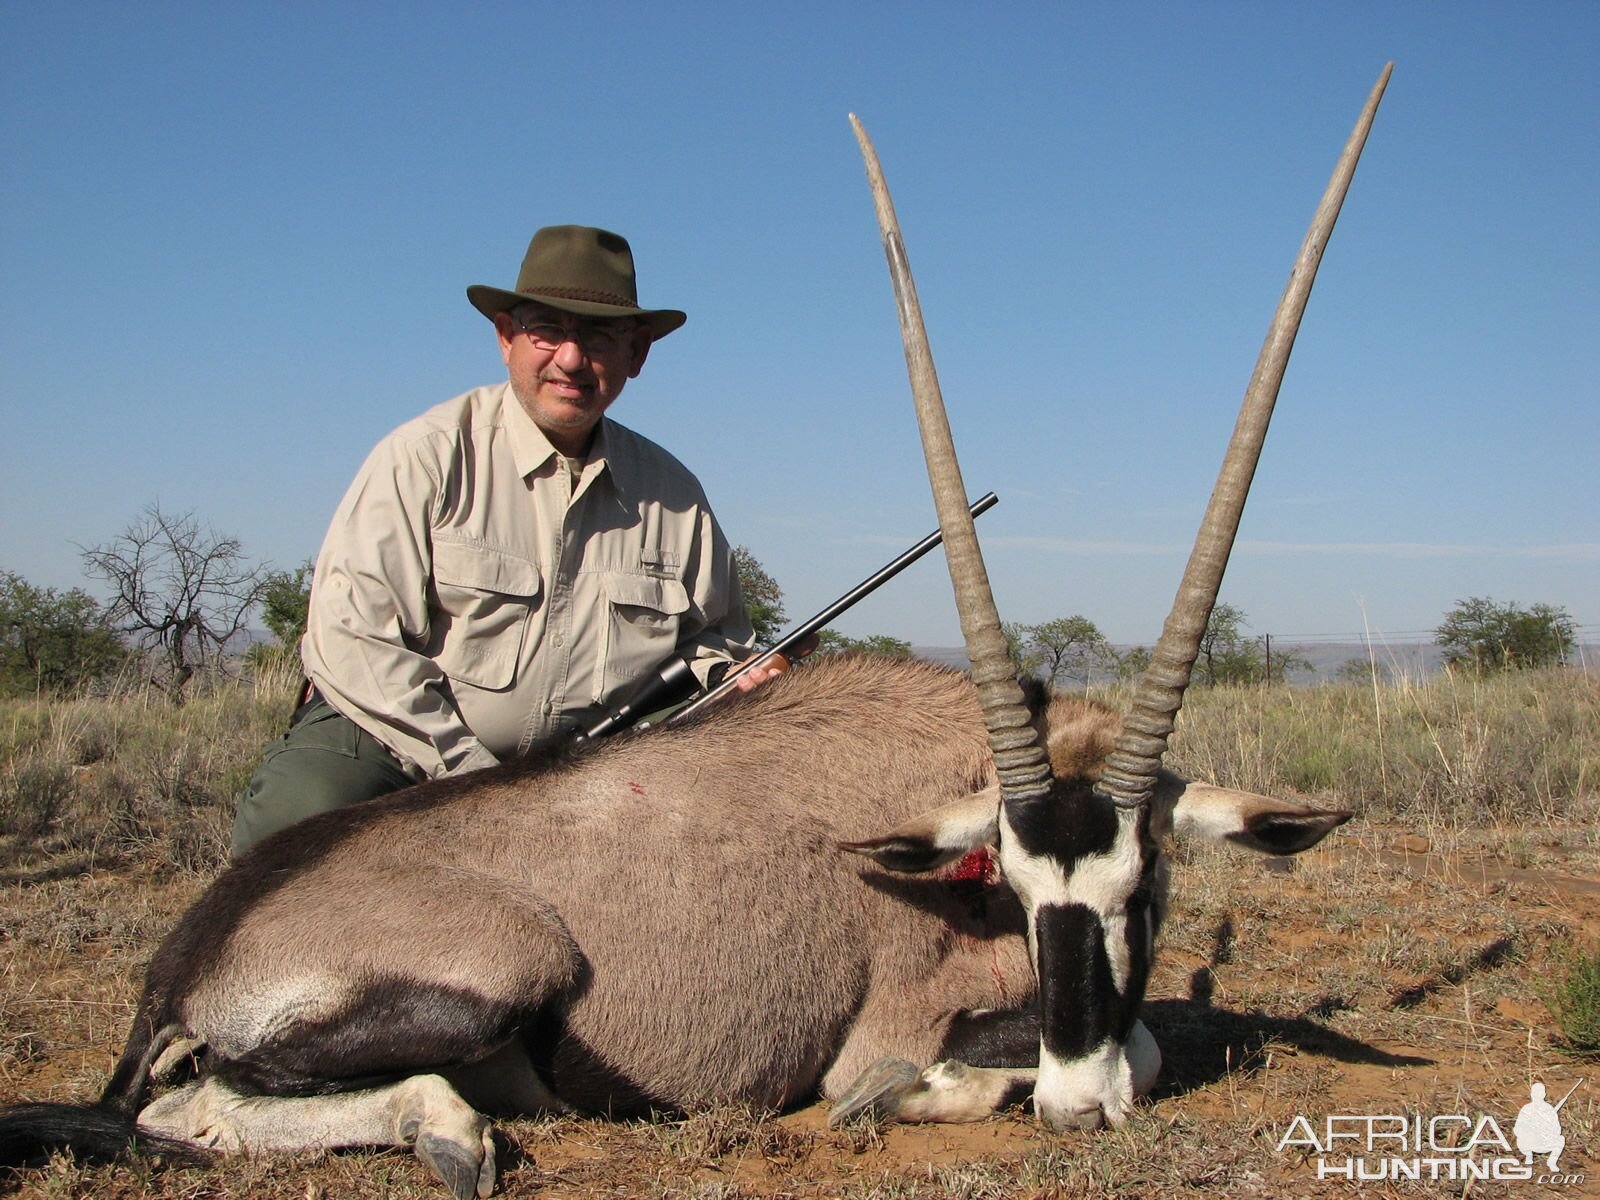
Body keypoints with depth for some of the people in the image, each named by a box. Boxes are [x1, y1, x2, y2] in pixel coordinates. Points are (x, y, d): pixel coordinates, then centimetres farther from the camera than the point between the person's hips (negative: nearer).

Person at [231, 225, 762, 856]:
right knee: (299, 813, -34)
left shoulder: (672, 493, 6)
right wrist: (470, 773, -19)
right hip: (392, 738, -3)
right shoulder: (427, 455, -10)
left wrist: (730, 679, -4)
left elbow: (711, 637, 20)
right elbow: (352, 637, -16)